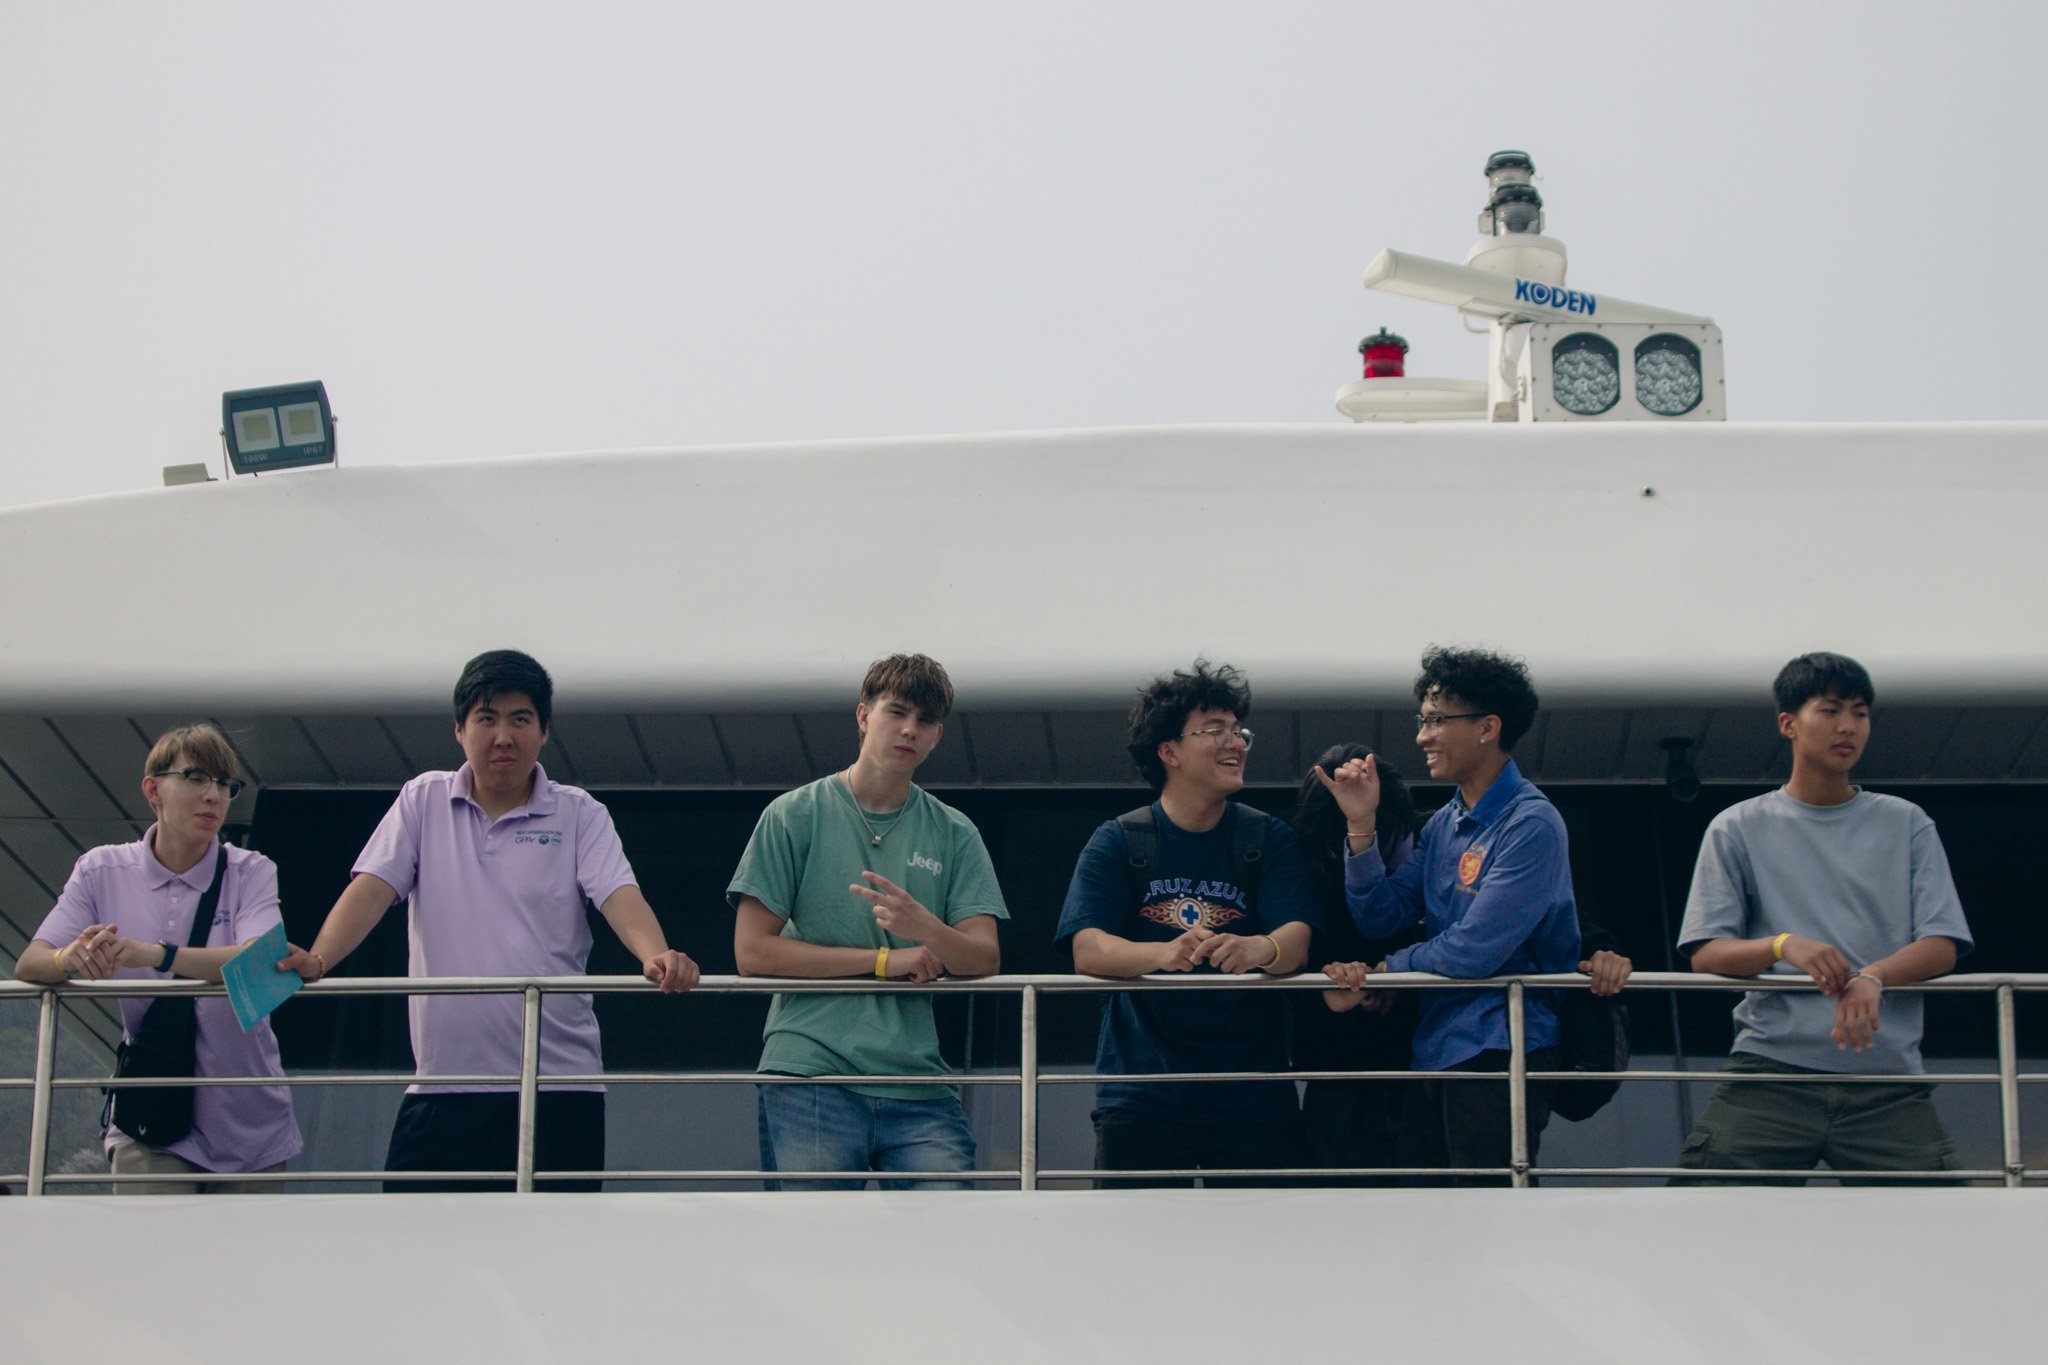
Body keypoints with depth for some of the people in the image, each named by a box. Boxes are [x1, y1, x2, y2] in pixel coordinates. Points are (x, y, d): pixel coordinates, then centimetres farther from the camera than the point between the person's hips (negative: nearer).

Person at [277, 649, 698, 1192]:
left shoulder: (580, 814, 7)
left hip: (558, 1082, -1)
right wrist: (316, 960, -18)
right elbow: (372, 888, 1)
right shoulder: (423, 801, 11)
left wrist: (656, 956, -30)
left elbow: (619, 895, -8)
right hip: (441, 1084, 1)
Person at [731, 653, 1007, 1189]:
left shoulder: (954, 834, 13)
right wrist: (884, 960, -5)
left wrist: (925, 928, -20)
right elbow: (752, 951, -2)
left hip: (917, 1083, 2)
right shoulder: (794, 816, 5)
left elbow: (985, 959, 3)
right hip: (808, 1074, -2)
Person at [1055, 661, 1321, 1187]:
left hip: (1254, 1098, 1)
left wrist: (1257, 950, -31)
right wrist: (1165, 954, -29)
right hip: (1141, 1097, -1)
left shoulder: (1270, 839, 8)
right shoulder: (1117, 842, 6)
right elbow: (1089, 950, -7)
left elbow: (1297, 941, -6)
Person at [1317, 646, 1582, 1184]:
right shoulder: (1443, 824, 14)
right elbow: (1378, 917, 10)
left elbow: (1472, 952, -18)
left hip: (1499, 1053, -8)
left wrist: (1383, 970, -3)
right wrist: (1361, 826, -2)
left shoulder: (1531, 825, -13)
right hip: (1435, 1053, 8)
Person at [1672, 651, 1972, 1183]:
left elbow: (1942, 946, 6)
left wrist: (1874, 976, -16)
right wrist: (1784, 946, -18)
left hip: (1888, 1079, 1)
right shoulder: (1738, 829, 12)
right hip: (1770, 1067, -1)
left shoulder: (1906, 825, 16)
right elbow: (1705, 953, 3)